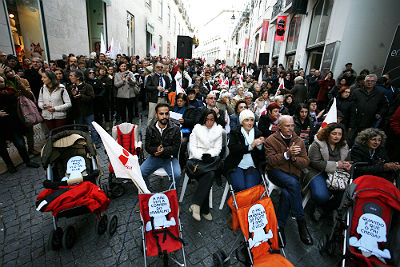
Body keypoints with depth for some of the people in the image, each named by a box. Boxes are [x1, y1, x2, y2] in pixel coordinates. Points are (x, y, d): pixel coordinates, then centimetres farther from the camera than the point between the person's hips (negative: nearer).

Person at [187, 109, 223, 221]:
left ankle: (195, 204, -26)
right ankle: (204, 210, -20)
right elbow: (192, 147, 4)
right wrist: (201, 156, -13)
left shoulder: (218, 130, 14)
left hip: (211, 159, 2)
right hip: (197, 158, -1)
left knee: (211, 174, -32)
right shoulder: (197, 128, 10)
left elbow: (218, 148, 9)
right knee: (210, 174, -30)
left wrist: (209, 155, -12)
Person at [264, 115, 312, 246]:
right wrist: (287, 154, -23)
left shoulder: (299, 141, 12)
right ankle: (301, 223, -19)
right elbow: (271, 161, -10)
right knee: (293, 183, -33)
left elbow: (305, 162, 7)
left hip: (293, 174, 3)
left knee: (287, 193, -30)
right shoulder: (271, 140, 0)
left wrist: (294, 158, -14)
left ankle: (280, 225, -13)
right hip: (276, 172, -2)